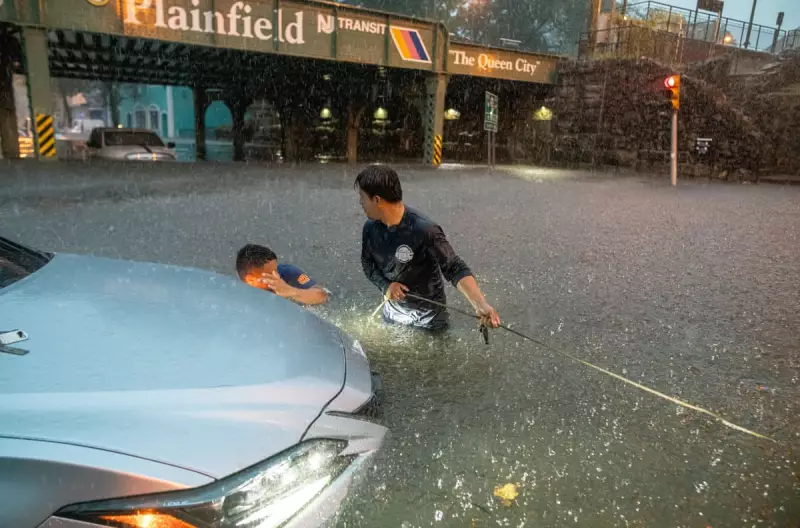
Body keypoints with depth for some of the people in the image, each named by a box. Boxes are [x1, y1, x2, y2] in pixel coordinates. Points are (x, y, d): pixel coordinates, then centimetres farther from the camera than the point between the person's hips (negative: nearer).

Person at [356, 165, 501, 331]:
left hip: (427, 315, -5)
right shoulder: (370, 228, -11)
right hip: (393, 311, 5)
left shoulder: (424, 230, -31)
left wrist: (481, 305, -46)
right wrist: (385, 285, -18)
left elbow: (455, 268, -32)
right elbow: (367, 263, 3)